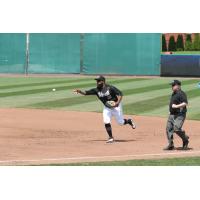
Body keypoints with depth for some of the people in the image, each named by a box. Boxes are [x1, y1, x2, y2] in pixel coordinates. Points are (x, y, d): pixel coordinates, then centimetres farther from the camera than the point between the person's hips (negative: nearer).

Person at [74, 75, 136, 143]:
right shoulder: (96, 90, -7)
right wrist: (80, 91, -30)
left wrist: (118, 102, -34)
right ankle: (110, 137, 2)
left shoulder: (110, 88, -21)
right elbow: (86, 93, -11)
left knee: (120, 122, 3)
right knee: (106, 122, -10)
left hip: (115, 106, -4)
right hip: (107, 108, 4)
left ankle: (129, 121, 36)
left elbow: (120, 93, -20)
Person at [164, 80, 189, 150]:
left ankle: (185, 139, 7)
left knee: (176, 128, -19)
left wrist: (177, 106, -28)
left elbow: (185, 103, -22)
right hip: (172, 114, 9)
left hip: (180, 115, -9)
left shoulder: (181, 94, -12)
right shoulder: (173, 94, 17)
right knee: (169, 129, 2)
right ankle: (171, 145, 8)